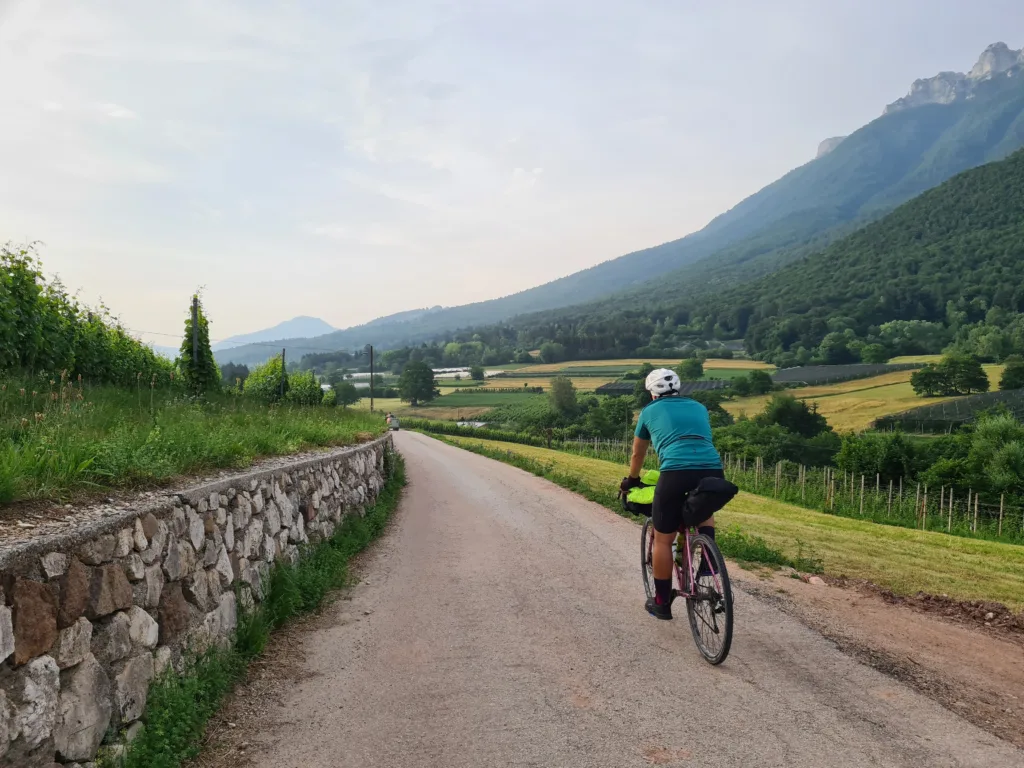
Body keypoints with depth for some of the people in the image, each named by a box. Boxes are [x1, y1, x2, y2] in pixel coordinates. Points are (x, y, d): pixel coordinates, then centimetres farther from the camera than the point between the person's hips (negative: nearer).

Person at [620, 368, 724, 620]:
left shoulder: (650, 411, 21)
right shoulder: (699, 407, 28)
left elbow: (638, 454, 35)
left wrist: (631, 480, 52)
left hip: (676, 473, -3)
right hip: (713, 470, 3)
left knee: (663, 540, 13)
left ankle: (662, 603, 23)